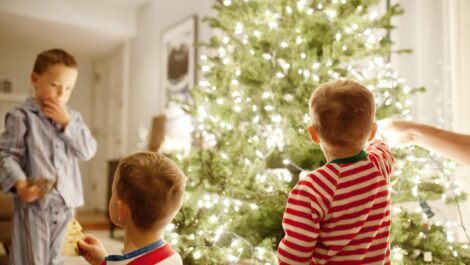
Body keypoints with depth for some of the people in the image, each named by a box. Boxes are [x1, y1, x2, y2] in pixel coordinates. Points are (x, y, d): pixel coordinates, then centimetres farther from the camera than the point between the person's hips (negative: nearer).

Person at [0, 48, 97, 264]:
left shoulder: (72, 117, 7)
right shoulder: (22, 116, -9)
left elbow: (88, 151, -2)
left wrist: (67, 122, -10)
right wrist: (19, 184, -27)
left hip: (65, 202, 5)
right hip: (34, 203, -5)